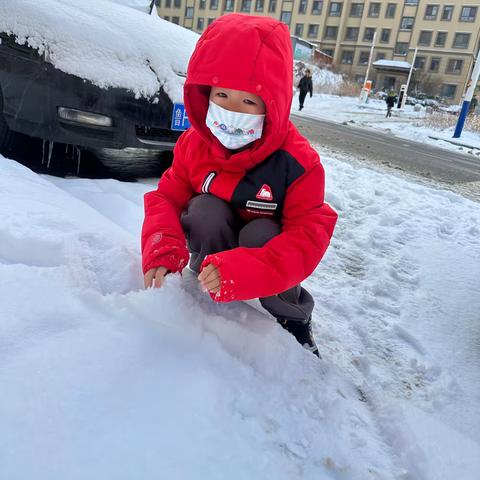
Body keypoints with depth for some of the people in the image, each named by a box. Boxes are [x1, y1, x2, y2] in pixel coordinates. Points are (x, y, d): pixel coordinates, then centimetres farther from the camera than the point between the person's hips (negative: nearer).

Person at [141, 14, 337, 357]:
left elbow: (310, 235, -33)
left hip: (265, 242, -1)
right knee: (205, 209, -30)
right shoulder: (195, 143, -18)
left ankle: (294, 318, -6)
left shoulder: (297, 162, -29)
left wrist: (245, 271, -50)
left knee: (261, 234, -35)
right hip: (215, 239, 2)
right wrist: (162, 251, -37)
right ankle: (210, 299, -8)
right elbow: (167, 198, -14)